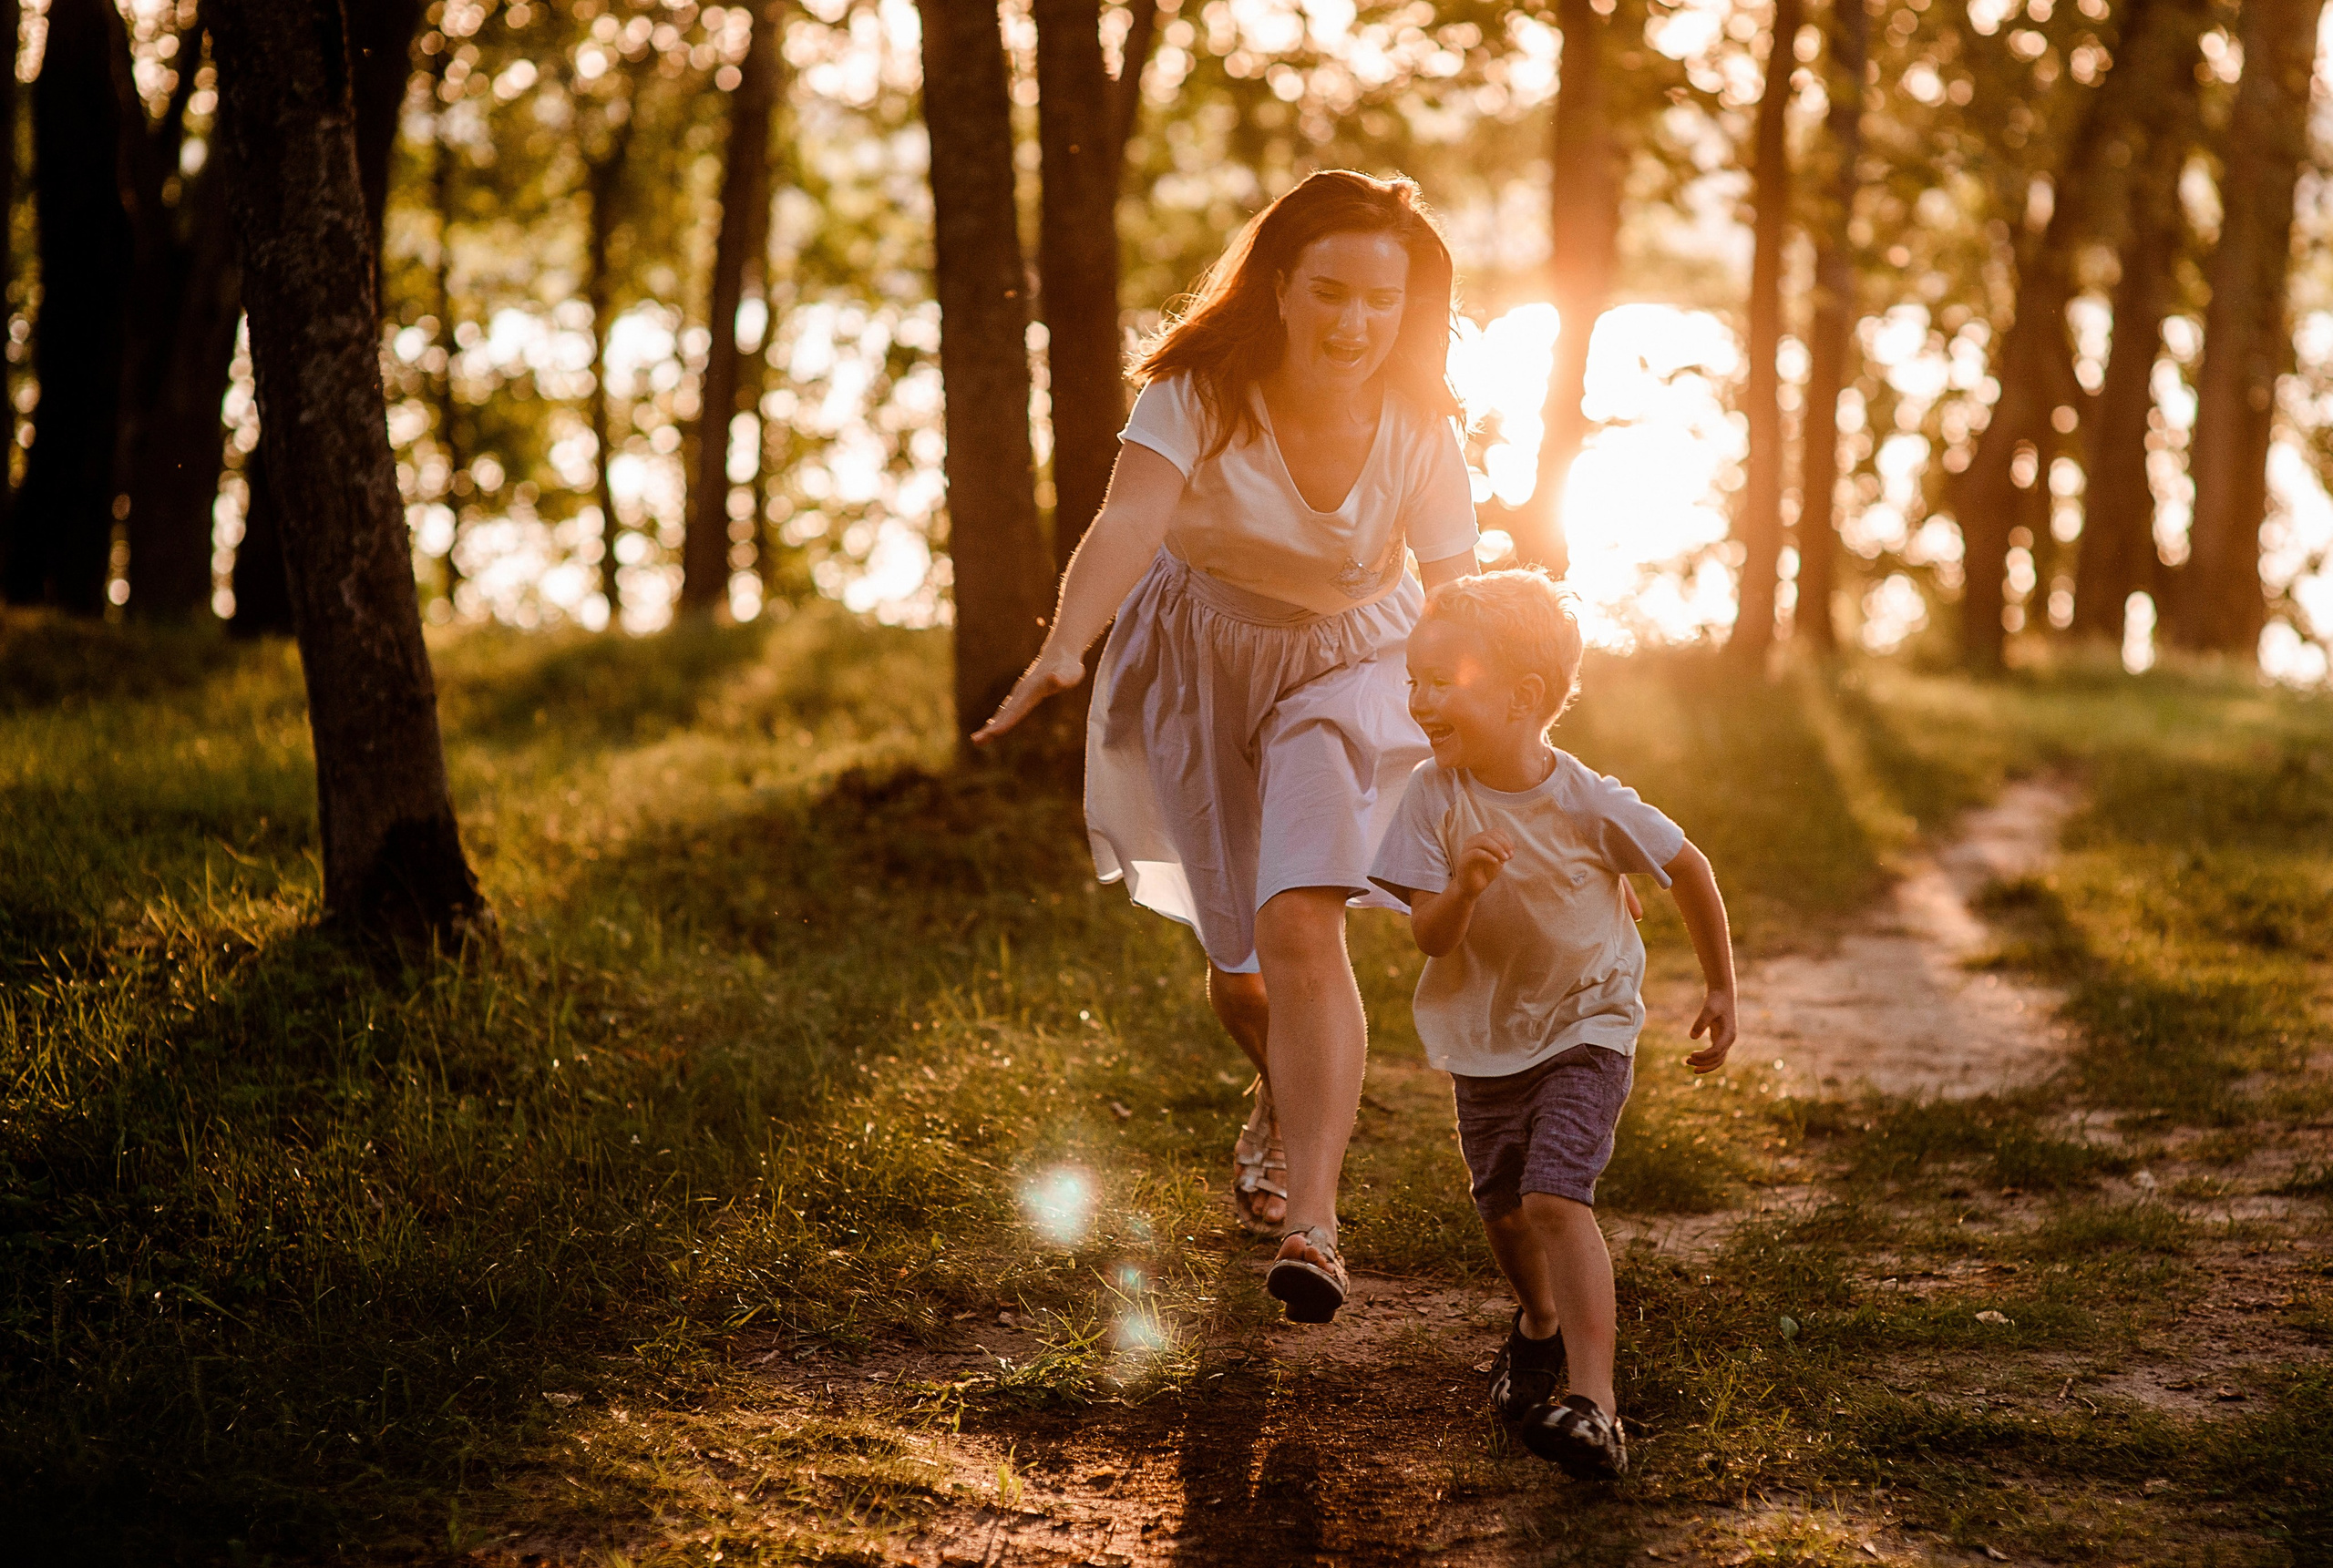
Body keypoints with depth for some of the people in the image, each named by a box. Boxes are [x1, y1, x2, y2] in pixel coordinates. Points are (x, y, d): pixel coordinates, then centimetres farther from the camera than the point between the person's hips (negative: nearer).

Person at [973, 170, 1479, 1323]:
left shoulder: (1418, 429, -21)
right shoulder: (1199, 392, -27)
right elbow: (1130, 522, -43)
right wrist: (1064, 648, -61)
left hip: (1347, 671, -1)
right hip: (1201, 665, 1)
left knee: (1300, 926, -24)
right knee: (1236, 969, 13)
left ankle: (1308, 1219, -24)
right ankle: (1288, 1099, 49)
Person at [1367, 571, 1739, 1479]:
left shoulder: (1588, 804, -20)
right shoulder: (1435, 797, -15)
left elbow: (1688, 870, -3)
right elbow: (1428, 937, -17)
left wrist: (1721, 992, 5)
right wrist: (1464, 886, -39)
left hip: (1586, 1029, -4)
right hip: (1486, 1039, 4)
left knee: (1556, 1198, -21)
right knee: (1502, 1208, 19)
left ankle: (1594, 1404, -24)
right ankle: (1540, 1322, 51)